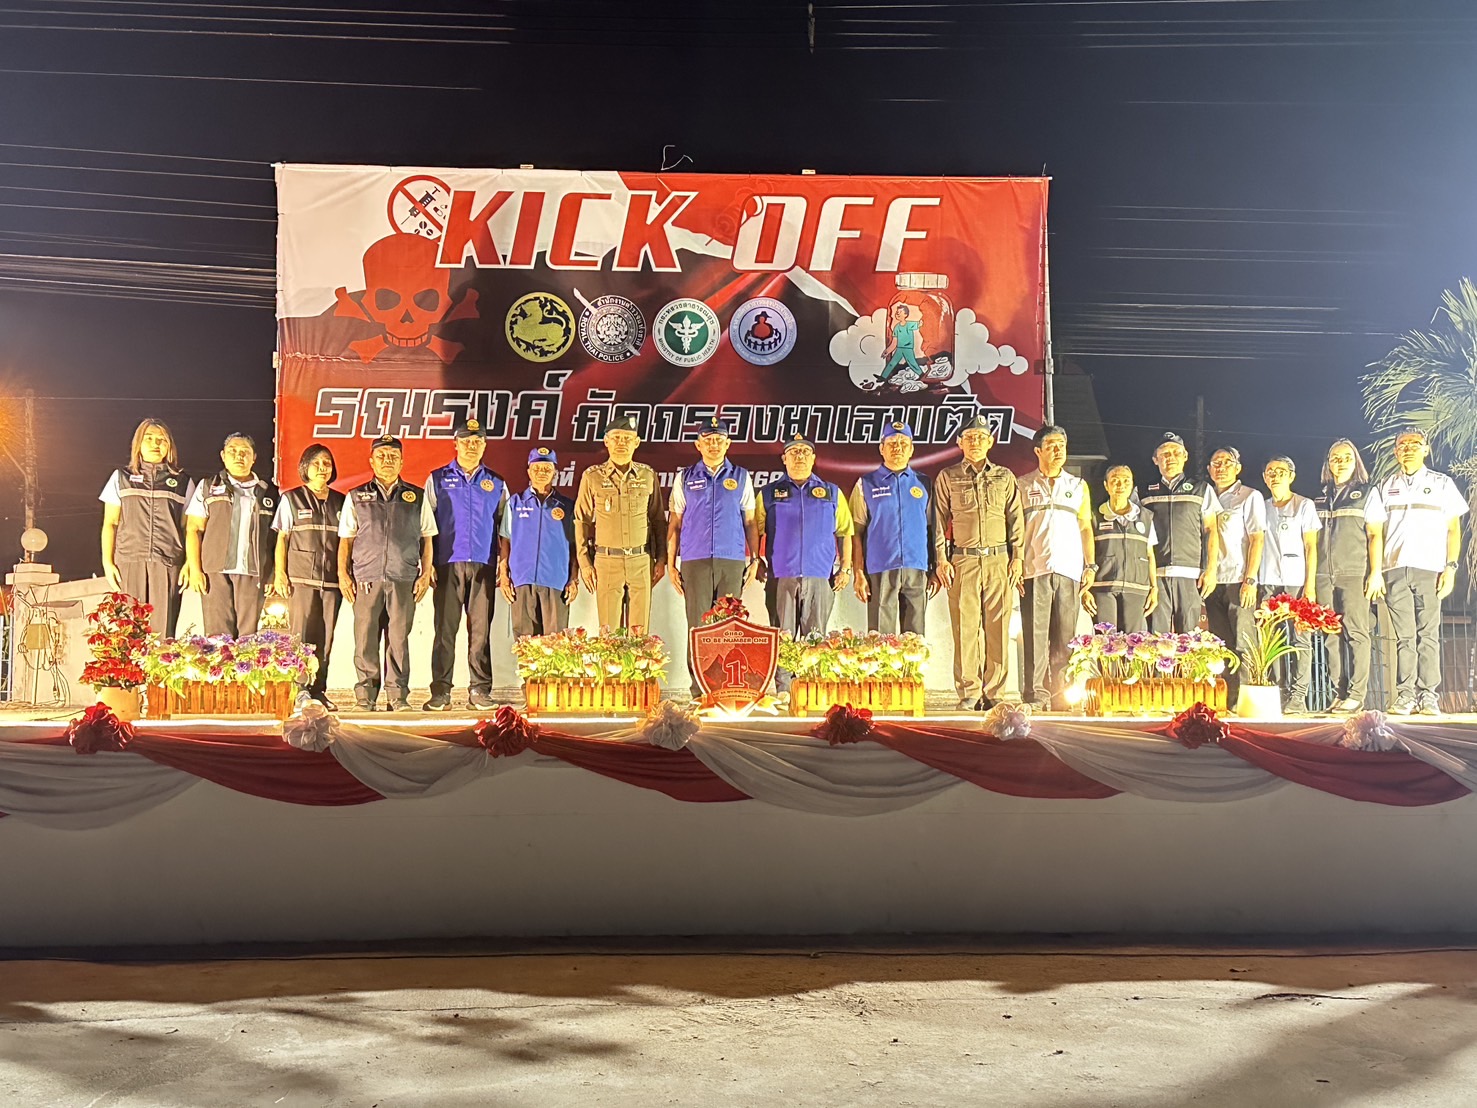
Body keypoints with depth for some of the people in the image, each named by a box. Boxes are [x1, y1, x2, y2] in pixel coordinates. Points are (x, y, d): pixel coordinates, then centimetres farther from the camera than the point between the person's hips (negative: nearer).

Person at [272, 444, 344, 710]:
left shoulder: (340, 502, 14)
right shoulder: (291, 499, 8)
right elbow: (281, 539, 6)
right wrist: (280, 574, -3)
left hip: (332, 579, 3)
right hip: (301, 577, -2)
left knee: (325, 637, 1)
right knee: (301, 634, -6)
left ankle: (318, 691, 7)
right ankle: (299, 690, -3)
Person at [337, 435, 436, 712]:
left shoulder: (417, 497, 14)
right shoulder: (356, 497, 14)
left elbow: (427, 539, 12)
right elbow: (346, 540, 12)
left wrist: (426, 574, 3)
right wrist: (343, 575, 3)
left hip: (404, 579, 0)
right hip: (365, 578, 0)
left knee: (399, 638, -1)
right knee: (365, 639, -1)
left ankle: (398, 696, 5)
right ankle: (365, 696, 7)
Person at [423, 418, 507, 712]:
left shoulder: (497, 484, 15)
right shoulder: (437, 480, 11)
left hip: (483, 566, 1)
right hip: (448, 565, -1)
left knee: (481, 629, 1)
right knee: (445, 629, -3)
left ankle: (480, 690, 6)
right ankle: (440, 691, 0)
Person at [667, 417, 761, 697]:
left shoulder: (741, 477, 12)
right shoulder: (685, 478, 11)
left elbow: (750, 521, 12)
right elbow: (674, 524, 11)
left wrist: (755, 559, 4)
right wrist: (671, 564, 4)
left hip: (733, 561, 0)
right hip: (695, 561, 0)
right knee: (698, 625, -2)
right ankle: (699, 689, 1)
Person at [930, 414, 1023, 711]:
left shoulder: (1005, 477, 15)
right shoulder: (947, 478, 10)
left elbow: (1015, 519, 13)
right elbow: (939, 520, 8)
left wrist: (1017, 557, 5)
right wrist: (941, 561, 0)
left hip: (999, 560, 1)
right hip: (963, 561, -1)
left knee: (998, 627, -1)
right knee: (965, 628, -4)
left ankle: (994, 692, 4)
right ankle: (969, 694, 1)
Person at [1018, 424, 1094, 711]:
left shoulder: (1078, 486, 18)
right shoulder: (1023, 486, 11)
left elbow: (1086, 527, 18)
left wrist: (1091, 565, 8)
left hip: (1069, 569, 2)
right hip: (1034, 570, -2)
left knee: (1065, 636, -2)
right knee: (1035, 634, -7)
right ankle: (1036, 695, -5)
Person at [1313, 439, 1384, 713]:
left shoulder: (1367, 493, 9)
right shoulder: (1320, 498, 18)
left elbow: (1375, 535, 1)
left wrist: (1375, 572, -9)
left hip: (1355, 573, -3)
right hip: (1324, 575, 4)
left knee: (1356, 632, -8)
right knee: (1332, 636, 1)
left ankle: (1356, 694, -8)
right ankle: (1338, 694, 4)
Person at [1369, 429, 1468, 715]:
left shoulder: (1441, 483, 12)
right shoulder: (1386, 486, 17)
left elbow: (1453, 529, 9)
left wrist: (1450, 567, -3)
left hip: (1430, 569, -1)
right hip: (1394, 569, 1)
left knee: (1428, 634, -6)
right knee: (1403, 635, -2)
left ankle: (1428, 696, -5)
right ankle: (1405, 695, -2)